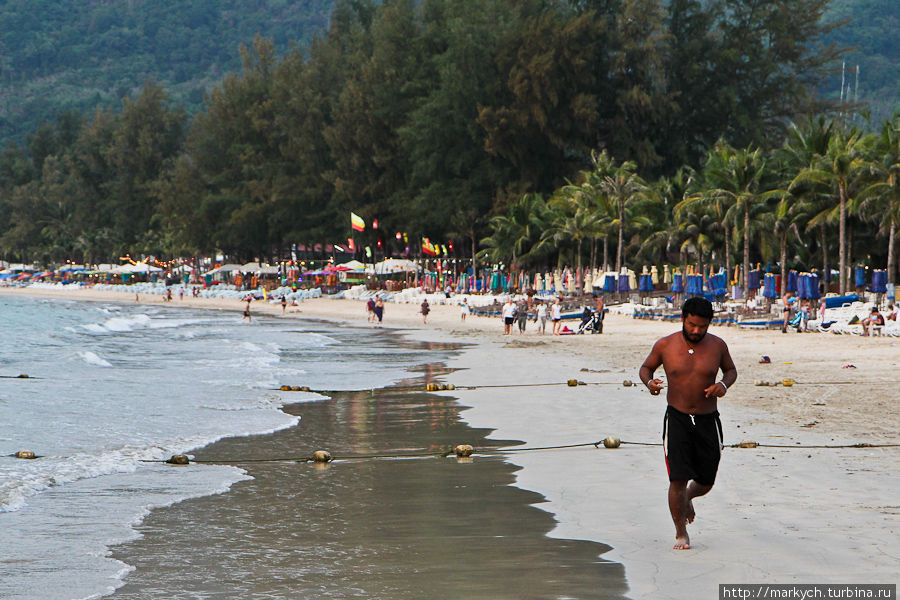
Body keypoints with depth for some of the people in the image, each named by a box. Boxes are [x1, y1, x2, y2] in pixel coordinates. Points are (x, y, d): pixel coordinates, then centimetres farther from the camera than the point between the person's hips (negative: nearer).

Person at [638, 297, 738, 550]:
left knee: (705, 482, 10)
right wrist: (649, 381, -12)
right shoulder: (665, 345, -4)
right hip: (677, 419, -2)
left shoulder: (717, 345, -1)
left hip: (708, 422, 2)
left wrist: (724, 384, -7)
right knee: (678, 479, -11)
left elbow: (731, 369, 15)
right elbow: (646, 367, 11)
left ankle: (687, 497, 47)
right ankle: (681, 533, 7)